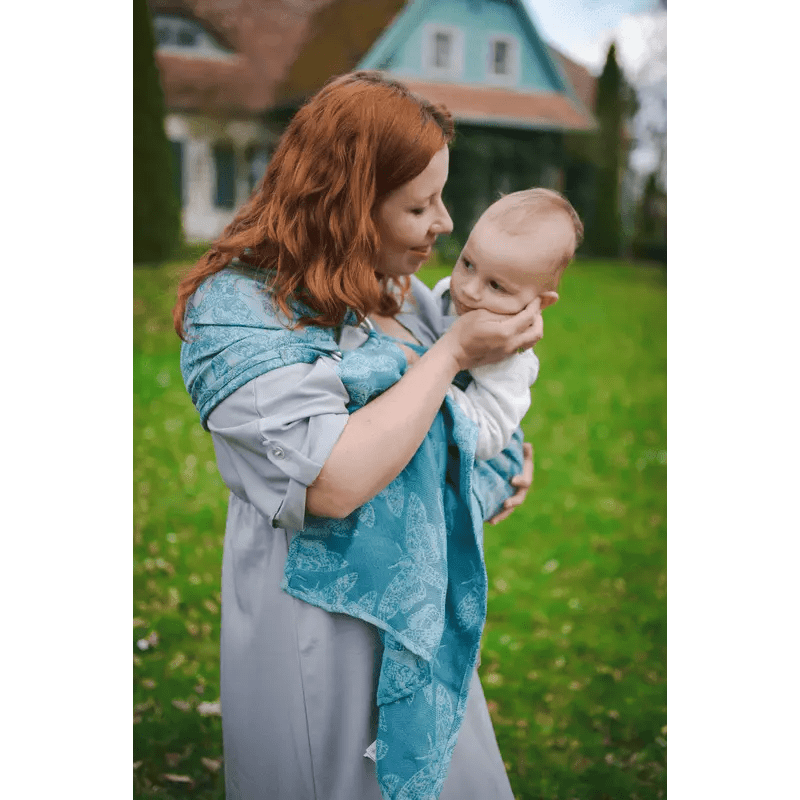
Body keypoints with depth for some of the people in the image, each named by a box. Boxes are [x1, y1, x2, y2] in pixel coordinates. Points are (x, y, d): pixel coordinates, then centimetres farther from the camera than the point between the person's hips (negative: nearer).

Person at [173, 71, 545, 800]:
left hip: (423, 612, 8)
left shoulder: (396, 288, 5)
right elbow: (334, 483, -29)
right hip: (327, 631, -7)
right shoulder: (238, 311, -19)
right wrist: (451, 354, -22)